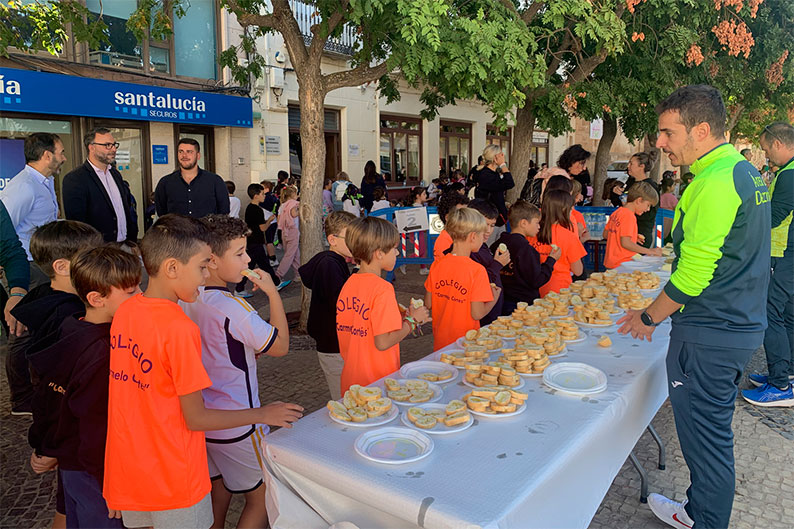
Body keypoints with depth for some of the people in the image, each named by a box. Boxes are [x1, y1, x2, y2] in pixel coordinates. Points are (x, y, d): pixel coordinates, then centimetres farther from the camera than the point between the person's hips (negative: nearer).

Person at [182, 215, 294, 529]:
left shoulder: (186, 301, -1)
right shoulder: (231, 308, -26)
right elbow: (280, 346, -16)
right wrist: (273, 292, -14)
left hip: (201, 420, 8)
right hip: (236, 426, -8)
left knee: (218, 492, 23)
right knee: (262, 498, 10)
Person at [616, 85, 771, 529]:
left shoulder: (715, 184, -21)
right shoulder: (746, 171, 11)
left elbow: (693, 274, -22)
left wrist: (650, 317, -7)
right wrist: (664, 311, 17)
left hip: (709, 336, -10)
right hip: (744, 326, 10)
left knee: (707, 438, 5)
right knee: (715, 432, 22)